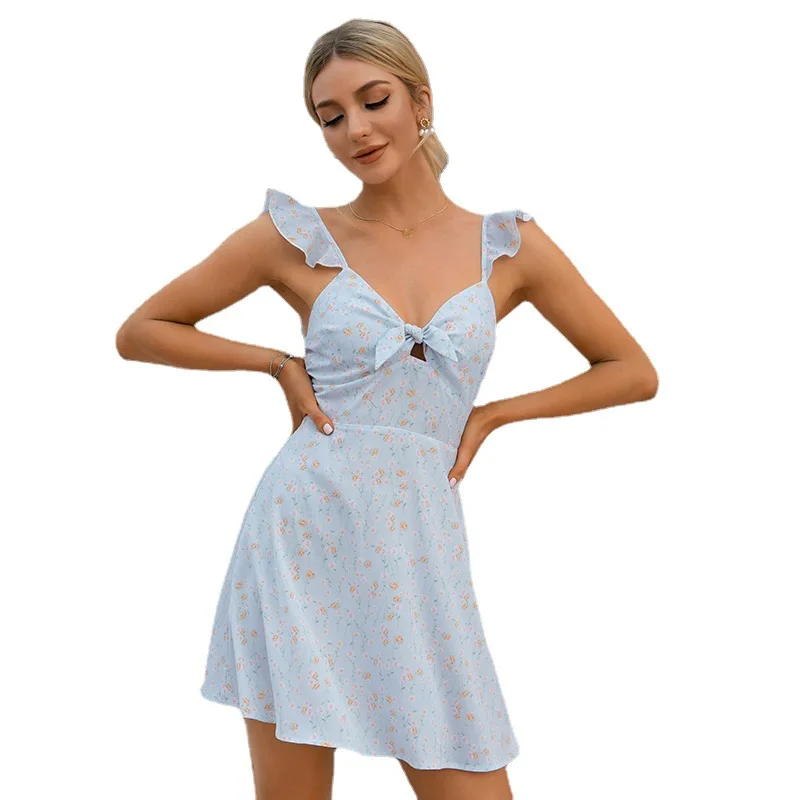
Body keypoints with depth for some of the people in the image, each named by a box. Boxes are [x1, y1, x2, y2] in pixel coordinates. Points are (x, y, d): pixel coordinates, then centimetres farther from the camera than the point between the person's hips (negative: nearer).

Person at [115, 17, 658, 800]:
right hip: (302, 538, -1)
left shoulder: (508, 246, 4)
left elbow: (633, 372, 10)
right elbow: (138, 332, 8)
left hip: (420, 554, 2)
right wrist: (278, 362, -2)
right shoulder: (297, 236, 0)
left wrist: (492, 414, 2)